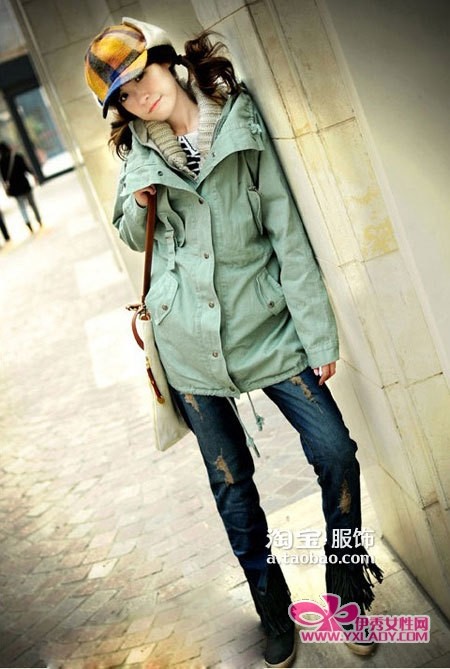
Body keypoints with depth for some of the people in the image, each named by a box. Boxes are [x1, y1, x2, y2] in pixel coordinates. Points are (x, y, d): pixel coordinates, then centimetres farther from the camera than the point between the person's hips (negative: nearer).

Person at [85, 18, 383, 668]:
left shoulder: (243, 128, -5)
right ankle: (273, 608, 34)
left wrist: (319, 336, -10)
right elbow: (132, 237, 17)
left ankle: (348, 577, 27)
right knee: (231, 482, 11)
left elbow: (289, 236, -8)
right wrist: (138, 206, -7)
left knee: (336, 453, -3)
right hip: (190, 344, 2)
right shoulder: (139, 155, 4)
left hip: (266, 324, -1)